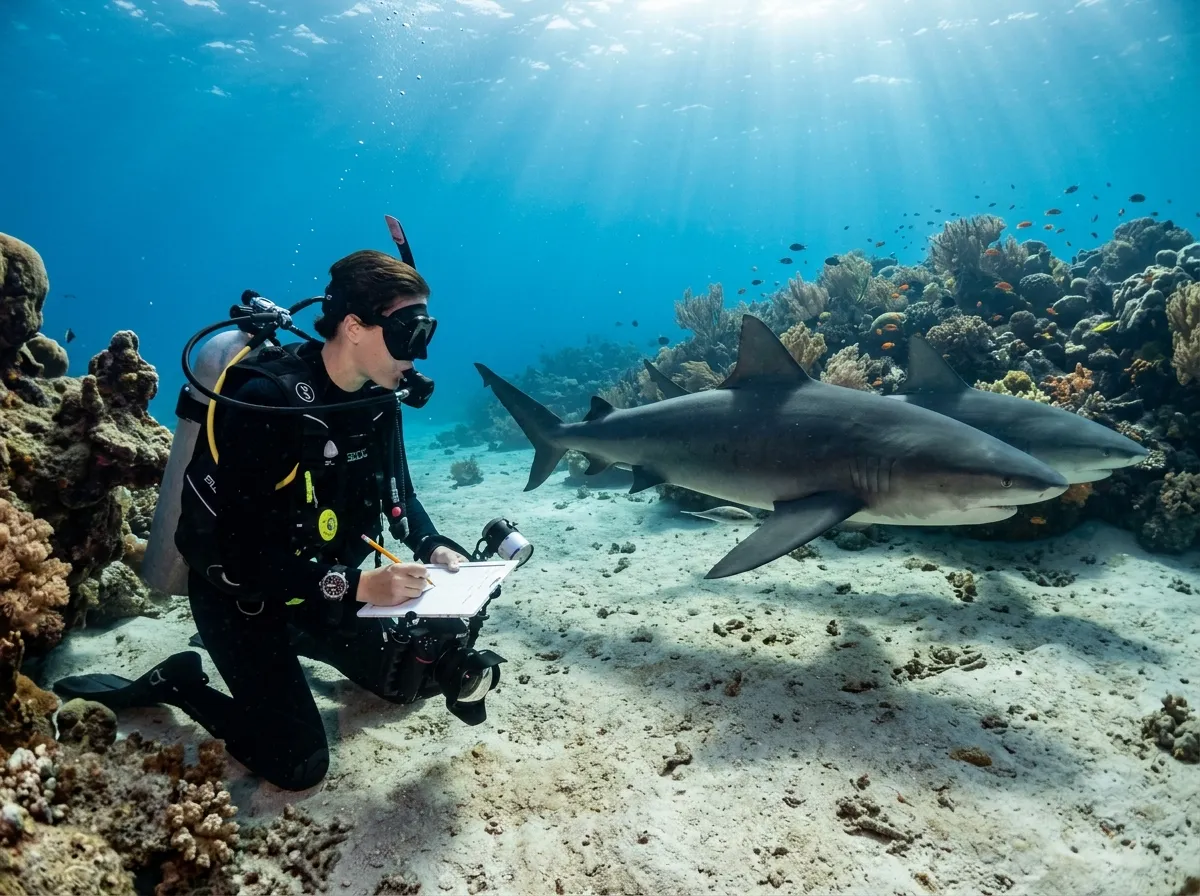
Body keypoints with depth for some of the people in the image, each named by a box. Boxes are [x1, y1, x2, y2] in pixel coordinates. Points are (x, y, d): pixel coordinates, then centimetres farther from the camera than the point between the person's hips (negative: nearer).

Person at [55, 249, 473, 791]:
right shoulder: (266, 401, -30)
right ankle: (176, 684, 10)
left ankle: (292, 652, 29)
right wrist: (354, 586, -35)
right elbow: (228, 547, -32)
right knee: (299, 764, -10)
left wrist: (431, 546, -12)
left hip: (328, 593, 8)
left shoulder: (379, 401, -6)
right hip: (245, 599, -7)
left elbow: (398, 492, 8)